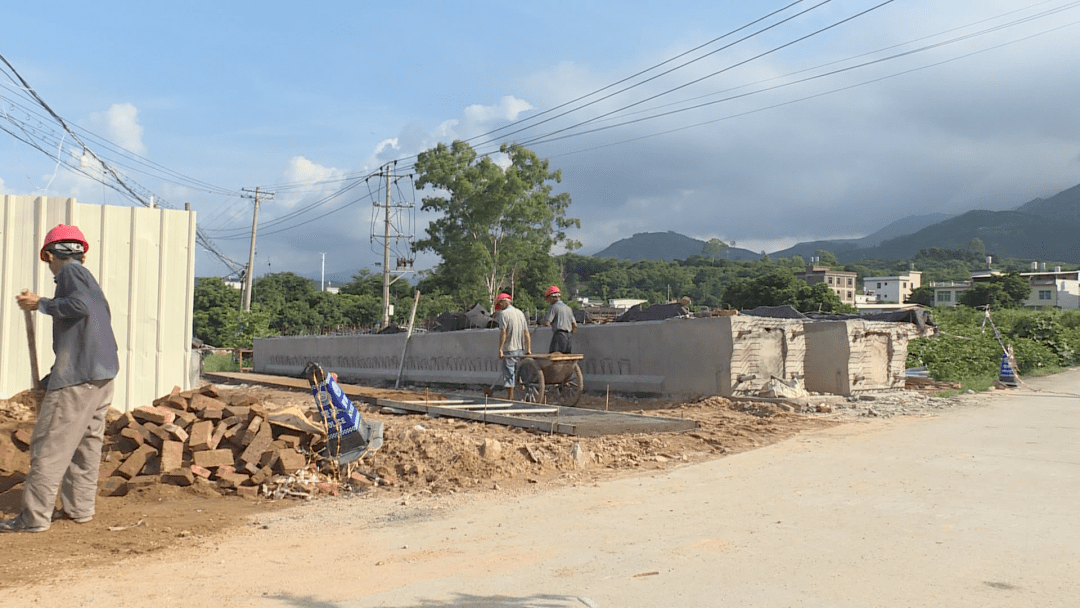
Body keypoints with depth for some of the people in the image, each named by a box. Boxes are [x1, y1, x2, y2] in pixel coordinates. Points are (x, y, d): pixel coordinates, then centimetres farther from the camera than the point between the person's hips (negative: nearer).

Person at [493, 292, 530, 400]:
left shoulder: (503, 314, -7)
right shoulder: (520, 313, 14)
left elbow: (503, 332, -15)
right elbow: (526, 333, 13)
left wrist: (500, 349, -14)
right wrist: (528, 348, 15)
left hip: (509, 349, -6)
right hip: (521, 349, 6)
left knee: (509, 374, -2)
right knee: (520, 374, 12)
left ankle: (510, 397, -2)